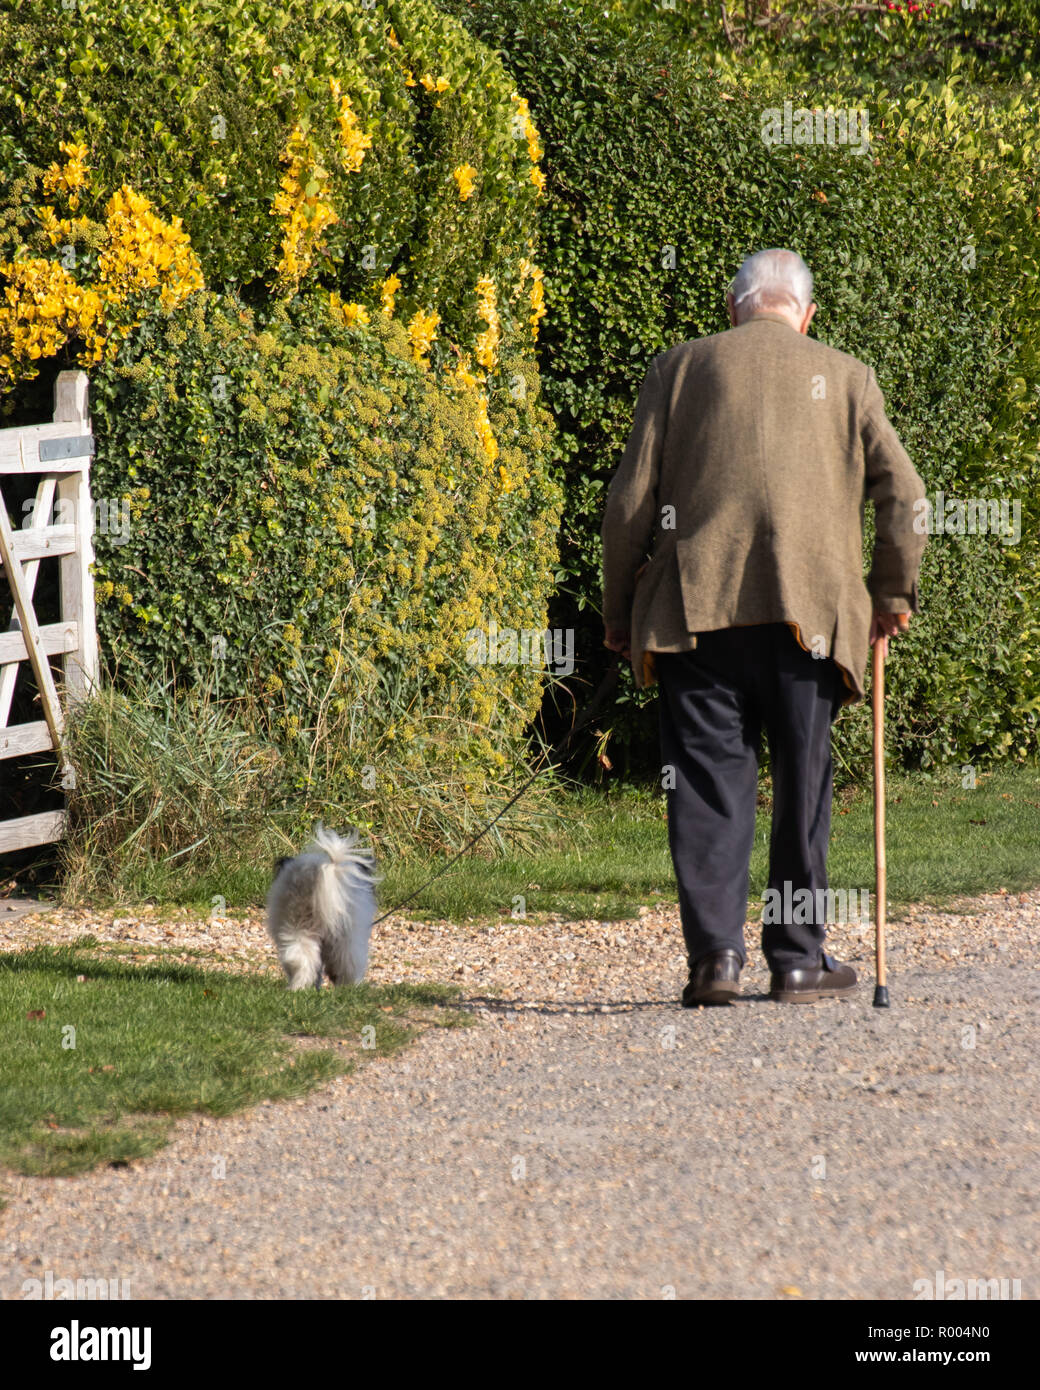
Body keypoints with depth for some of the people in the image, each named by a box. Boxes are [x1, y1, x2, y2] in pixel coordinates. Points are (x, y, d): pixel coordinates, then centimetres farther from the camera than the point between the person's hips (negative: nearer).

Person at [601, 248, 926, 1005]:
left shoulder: (681, 367, 11)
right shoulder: (845, 377, 12)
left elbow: (631, 497, 6)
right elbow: (901, 492, 5)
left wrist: (619, 610, 13)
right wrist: (894, 593, 17)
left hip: (695, 606, 0)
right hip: (807, 608, 0)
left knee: (708, 781, 1)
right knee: (802, 782, 8)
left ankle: (715, 955, -6)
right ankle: (798, 958, 10)